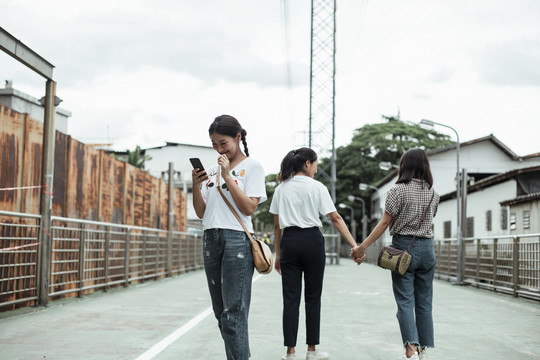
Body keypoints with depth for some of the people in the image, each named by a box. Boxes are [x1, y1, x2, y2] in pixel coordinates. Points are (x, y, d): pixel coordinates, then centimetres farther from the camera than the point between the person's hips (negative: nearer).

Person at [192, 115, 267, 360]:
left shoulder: (252, 167, 2)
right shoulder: (211, 171, 17)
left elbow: (249, 208, -9)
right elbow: (201, 213, 15)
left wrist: (228, 177, -12)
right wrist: (196, 186, -1)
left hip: (237, 240, -6)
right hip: (210, 239, 6)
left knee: (233, 312, -12)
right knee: (221, 312, 6)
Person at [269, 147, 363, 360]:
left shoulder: (281, 189, 9)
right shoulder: (316, 187, -1)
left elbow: (277, 225, 11)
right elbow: (335, 219, -6)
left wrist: (278, 254, 17)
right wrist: (355, 246, -7)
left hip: (289, 241, 3)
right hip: (312, 240, -3)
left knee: (291, 298, 3)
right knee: (313, 297, 7)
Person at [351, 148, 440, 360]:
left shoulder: (398, 190, -8)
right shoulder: (433, 193, 6)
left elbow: (384, 223, -10)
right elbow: (429, 220, 12)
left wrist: (362, 247, -6)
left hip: (403, 247, -4)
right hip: (427, 247, 4)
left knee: (405, 301, -4)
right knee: (424, 302, 10)